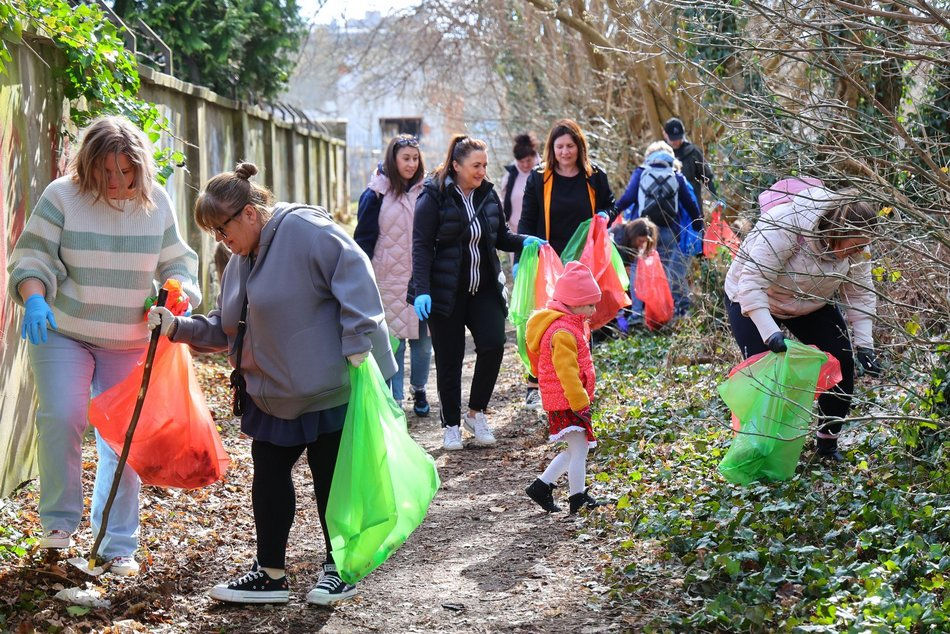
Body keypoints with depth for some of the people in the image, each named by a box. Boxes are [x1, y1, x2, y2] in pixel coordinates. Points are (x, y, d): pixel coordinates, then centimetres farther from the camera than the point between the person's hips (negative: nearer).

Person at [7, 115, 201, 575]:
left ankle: (118, 545, 15)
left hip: (131, 343, 3)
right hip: (63, 332, -2)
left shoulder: (156, 202, 0)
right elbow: (33, 257, -9)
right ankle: (59, 519, 3)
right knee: (60, 418, -19)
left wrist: (178, 295, -12)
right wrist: (34, 299, -28)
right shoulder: (62, 196, -9)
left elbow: (176, 264, 9)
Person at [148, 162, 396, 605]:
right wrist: (177, 327, 3)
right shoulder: (241, 262, 12)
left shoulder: (304, 229, -17)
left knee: (330, 477, 3)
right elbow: (224, 331, 17)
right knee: (268, 475, 10)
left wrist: (358, 345, -26)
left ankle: (338, 570, 20)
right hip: (274, 394, 9)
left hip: (330, 388, -9)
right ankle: (270, 575, 21)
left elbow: (354, 276, -23)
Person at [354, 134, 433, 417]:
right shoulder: (377, 194, -3)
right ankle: (394, 400, 10)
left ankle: (419, 390, 26)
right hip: (389, 280, -2)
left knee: (423, 340, 7)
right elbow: (364, 238, -1)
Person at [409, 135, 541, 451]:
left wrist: (524, 241, -5)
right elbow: (422, 246, -12)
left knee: (492, 345, -10)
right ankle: (451, 426, 18)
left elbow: (502, 237, 16)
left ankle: (476, 413, 10)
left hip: (484, 288, 4)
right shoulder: (434, 197, -10)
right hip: (445, 292, -4)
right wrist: (422, 291, -21)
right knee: (449, 359, 4)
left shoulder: (488, 195, 6)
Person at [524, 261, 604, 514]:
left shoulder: (574, 325, 15)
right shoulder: (562, 333, -20)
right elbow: (566, 372, -24)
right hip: (565, 401, -11)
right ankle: (578, 500, 1)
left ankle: (541, 485, 21)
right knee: (578, 449, -6)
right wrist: (580, 403, -24)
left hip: (573, 398, 11)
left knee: (578, 449, 15)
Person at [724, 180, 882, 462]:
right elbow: (752, 282, -40)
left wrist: (864, 344, -17)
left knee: (841, 363, -6)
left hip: (812, 304, 5)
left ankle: (828, 442, 9)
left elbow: (860, 293, -9)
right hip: (752, 300, -5)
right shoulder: (784, 225, -40)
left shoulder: (855, 242, -20)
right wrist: (769, 332, -48)